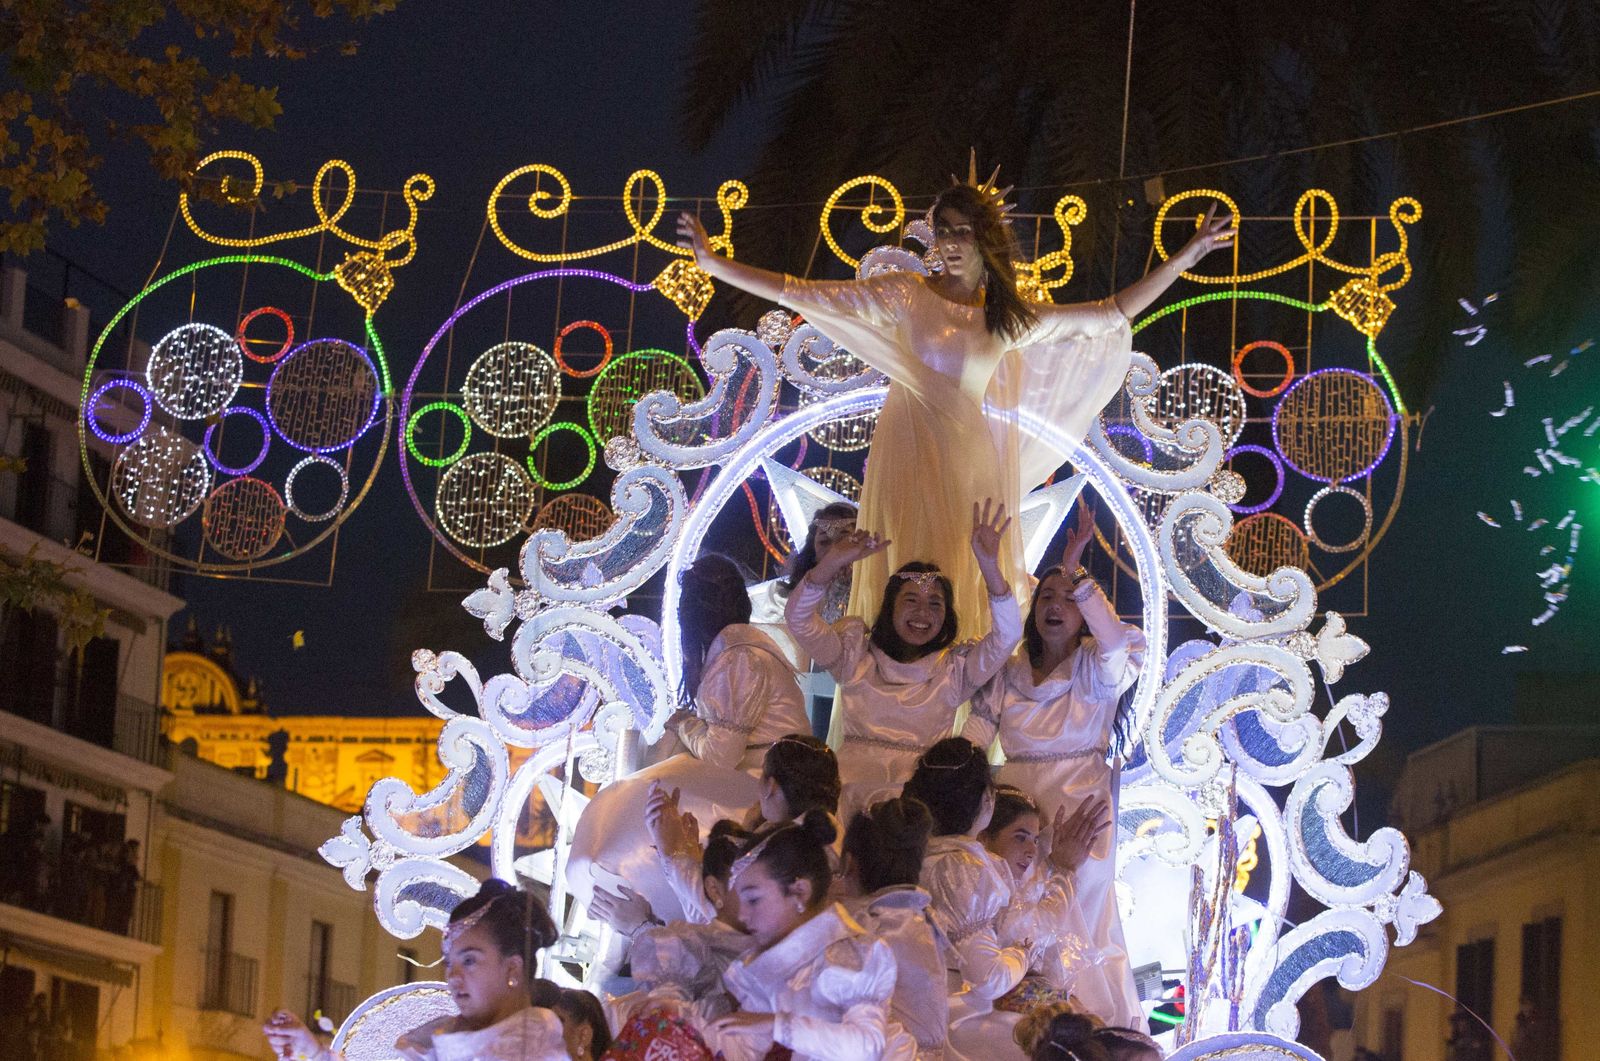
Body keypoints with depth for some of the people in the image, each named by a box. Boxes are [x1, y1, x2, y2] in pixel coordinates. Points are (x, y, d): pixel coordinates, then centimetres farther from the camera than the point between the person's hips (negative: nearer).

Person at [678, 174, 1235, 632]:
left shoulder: (1011, 318, 8)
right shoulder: (905, 296, 0)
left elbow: (1110, 314, 13)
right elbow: (804, 295, -4)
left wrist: (1186, 257, 11)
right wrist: (716, 264, -10)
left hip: (971, 468, 3)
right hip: (910, 461, -3)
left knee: (971, 597, 0)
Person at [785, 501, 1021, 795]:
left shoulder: (954, 667, 14)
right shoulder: (856, 653, 16)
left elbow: (1007, 635, -1)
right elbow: (800, 621, 4)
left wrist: (990, 568, -15)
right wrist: (832, 563, -10)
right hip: (852, 785, 0)